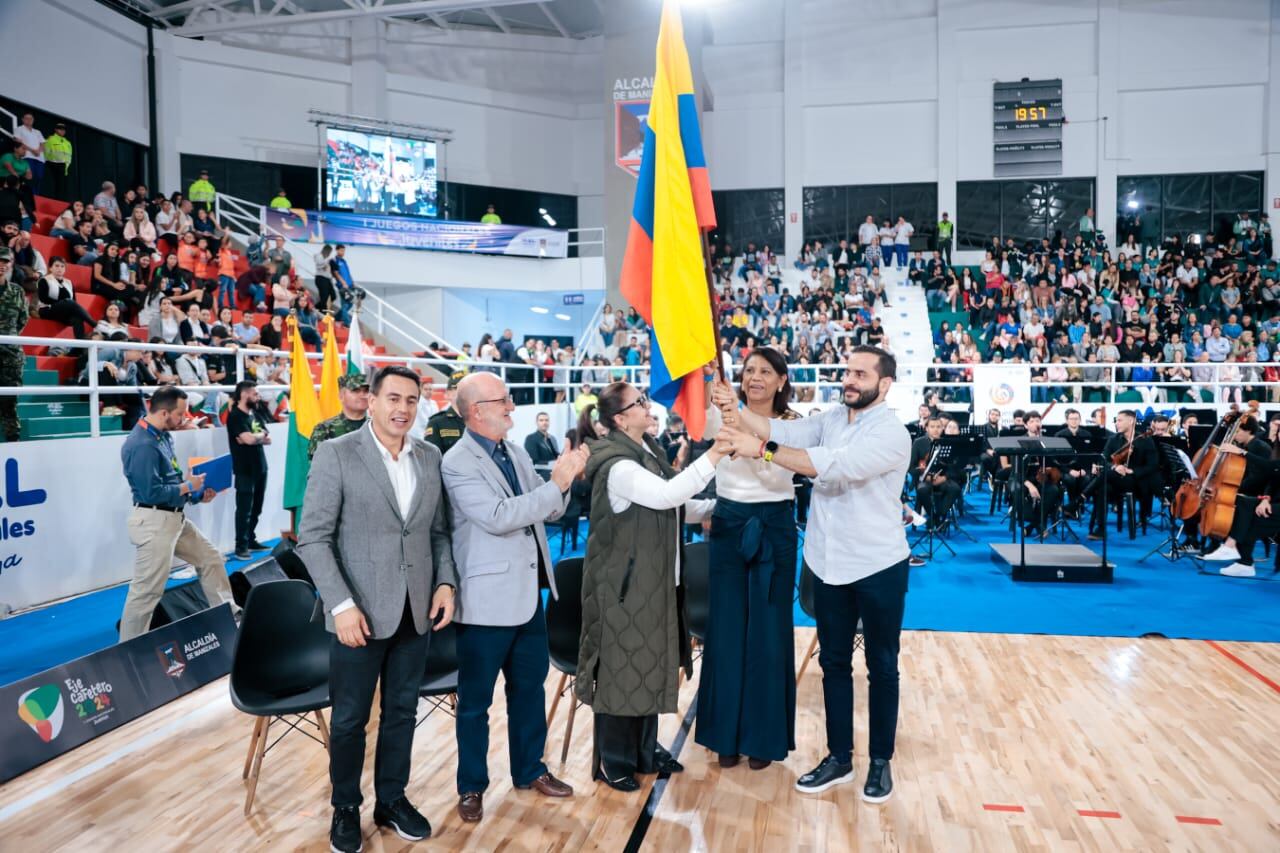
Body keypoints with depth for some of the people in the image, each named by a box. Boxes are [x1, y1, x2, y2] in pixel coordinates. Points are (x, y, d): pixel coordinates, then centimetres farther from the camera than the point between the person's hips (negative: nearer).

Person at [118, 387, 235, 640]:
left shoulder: (162, 436, 9)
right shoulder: (142, 445, -22)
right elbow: (152, 493, -24)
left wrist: (197, 495, 6)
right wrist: (188, 486, -12)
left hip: (175, 518, 10)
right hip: (154, 522, -10)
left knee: (210, 559, 19)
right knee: (147, 591, -4)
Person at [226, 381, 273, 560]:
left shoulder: (255, 414, 14)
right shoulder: (235, 416, -10)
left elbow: (268, 439, 8)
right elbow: (250, 439, -23)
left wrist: (255, 437, -11)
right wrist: (261, 434, -2)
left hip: (260, 468, 7)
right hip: (245, 470, -7)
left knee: (256, 509, 12)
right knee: (244, 509, -4)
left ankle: (251, 540, 22)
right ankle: (241, 546, 0)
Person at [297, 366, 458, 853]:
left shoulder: (430, 458, 5)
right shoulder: (336, 454, -9)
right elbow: (313, 537, -11)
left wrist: (446, 581, -2)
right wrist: (341, 604, -17)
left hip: (415, 611, 4)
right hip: (360, 612, -4)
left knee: (402, 712, 15)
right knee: (349, 719, 10)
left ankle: (392, 799, 33)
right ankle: (345, 808, 30)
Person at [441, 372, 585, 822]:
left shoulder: (516, 452, 8)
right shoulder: (457, 463, -16)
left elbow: (549, 511, 11)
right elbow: (498, 517, -26)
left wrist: (564, 479, -8)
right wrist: (556, 483, -23)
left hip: (529, 592, 7)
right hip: (488, 598, -7)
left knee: (530, 687, 19)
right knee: (476, 699, 9)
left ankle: (529, 769, 37)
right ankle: (471, 787, 26)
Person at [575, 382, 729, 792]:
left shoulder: (648, 451, 9)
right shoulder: (618, 466, -20)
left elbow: (673, 507, 16)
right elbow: (666, 495, -34)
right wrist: (713, 455, -36)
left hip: (654, 578, 9)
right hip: (624, 581, -9)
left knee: (651, 662, 17)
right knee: (622, 666, 2)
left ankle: (645, 749, 32)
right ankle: (614, 761, 18)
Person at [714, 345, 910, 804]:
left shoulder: (892, 433, -18)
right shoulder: (831, 419, 4)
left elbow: (836, 466, -33)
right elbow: (784, 430, -12)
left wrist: (762, 450, -38)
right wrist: (735, 409, -29)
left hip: (878, 566, -6)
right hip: (830, 563, 6)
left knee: (881, 667, 10)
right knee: (834, 663, 14)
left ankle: (881, 761, 26)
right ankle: (839, 758, 28)